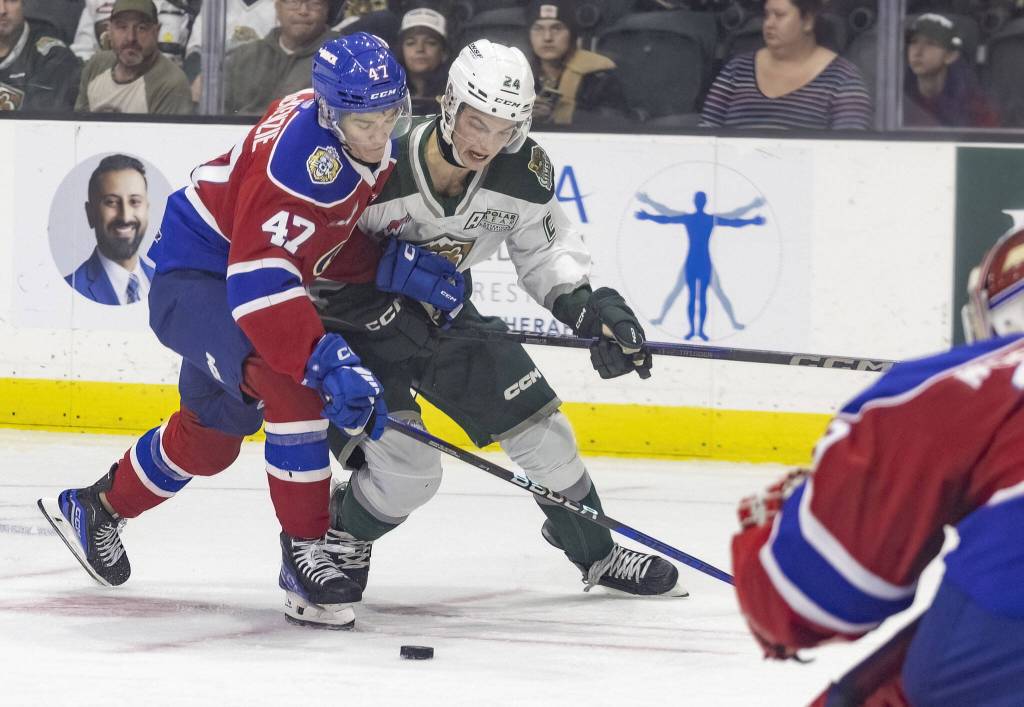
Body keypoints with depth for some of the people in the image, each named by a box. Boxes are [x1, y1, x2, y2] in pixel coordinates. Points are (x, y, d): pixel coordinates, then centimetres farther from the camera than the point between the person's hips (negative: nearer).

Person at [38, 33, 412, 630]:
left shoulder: (376, 147, -7)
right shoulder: (300, 155, -35)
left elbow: (346, 241, 6)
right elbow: (262, 284, -43)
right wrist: (330, 361, -53)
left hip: (244, 278, 10)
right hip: (195, 275, -10)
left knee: (212, 434, 24)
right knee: (291, 379, -33)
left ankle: (95, 509, 48)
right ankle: (304, 555, -25)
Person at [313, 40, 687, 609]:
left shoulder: (524, 171, -16)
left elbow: (546, 247, 1)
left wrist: (588, 306, -16)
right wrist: (388, 316, -32)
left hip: (444, 313, 5)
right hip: (359, 323, -5)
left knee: (540, 428, 5)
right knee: (408, 471, -16)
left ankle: (597, 553, 26)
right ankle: (335, 539, 15)